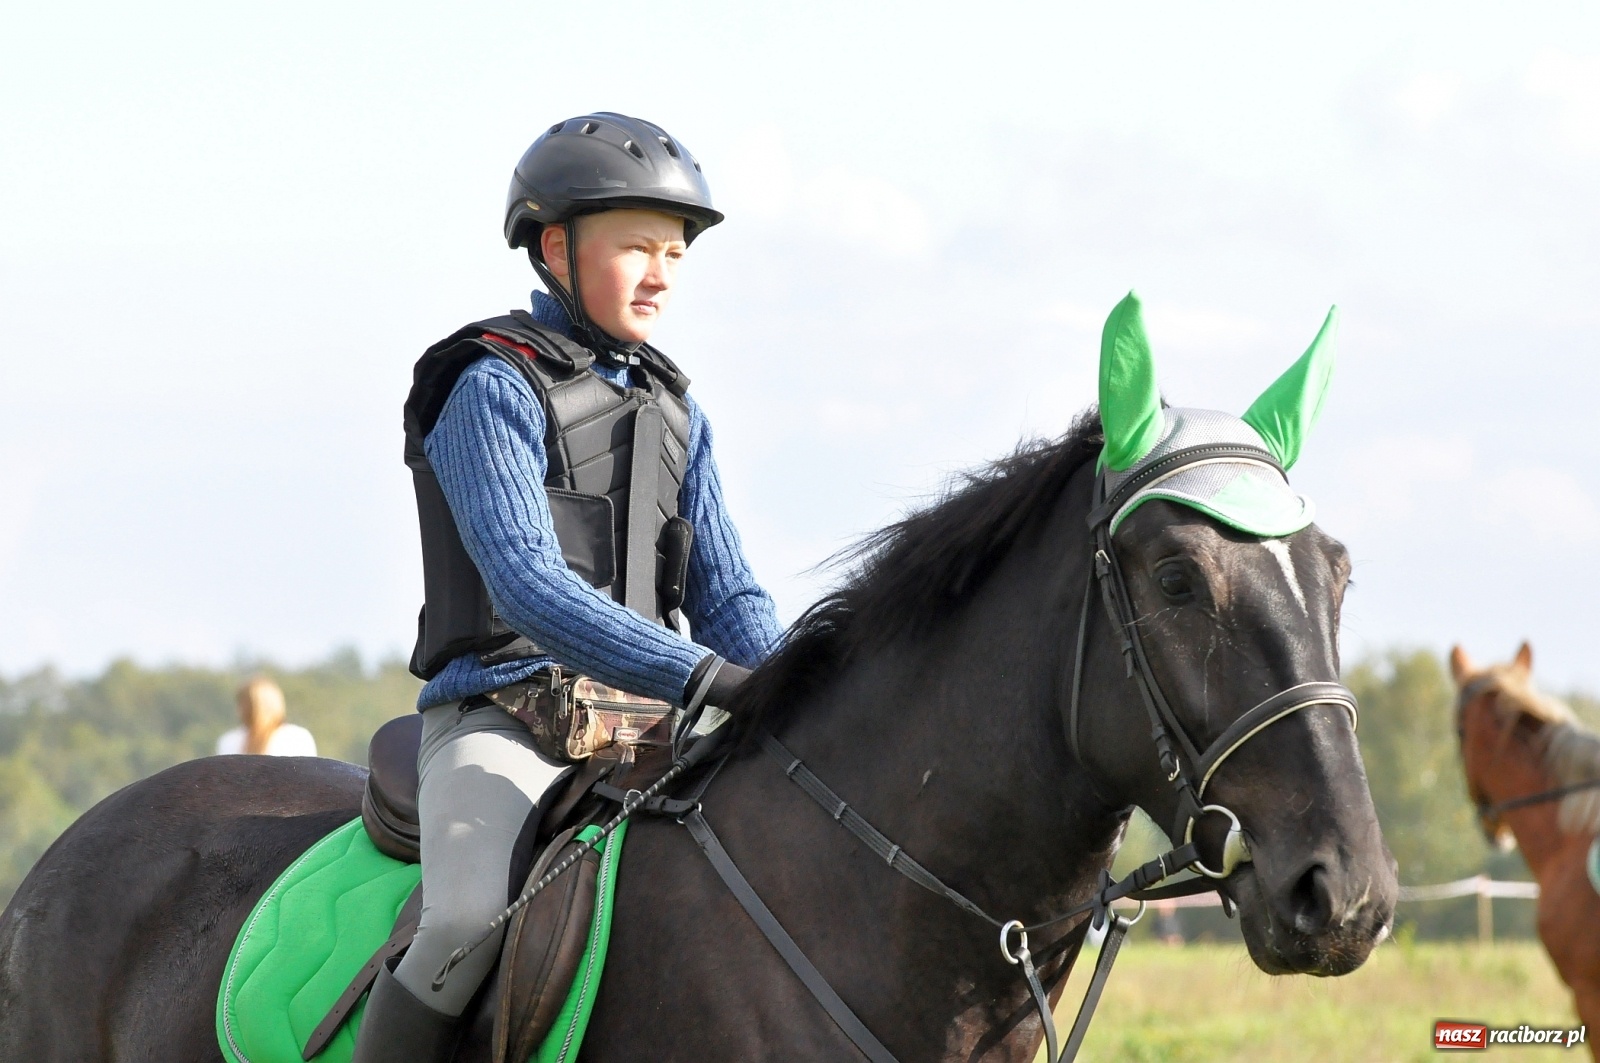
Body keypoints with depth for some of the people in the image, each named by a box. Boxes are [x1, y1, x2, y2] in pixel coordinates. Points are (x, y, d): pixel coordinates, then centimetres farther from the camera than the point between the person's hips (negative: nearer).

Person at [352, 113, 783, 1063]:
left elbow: (726, 594, 14)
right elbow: (528, 589, -20)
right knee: (478, 915, -33)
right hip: (502, 718, -7)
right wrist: (707, 676, -30)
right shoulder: (494, 389, -6)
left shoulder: (674, 409, 16)